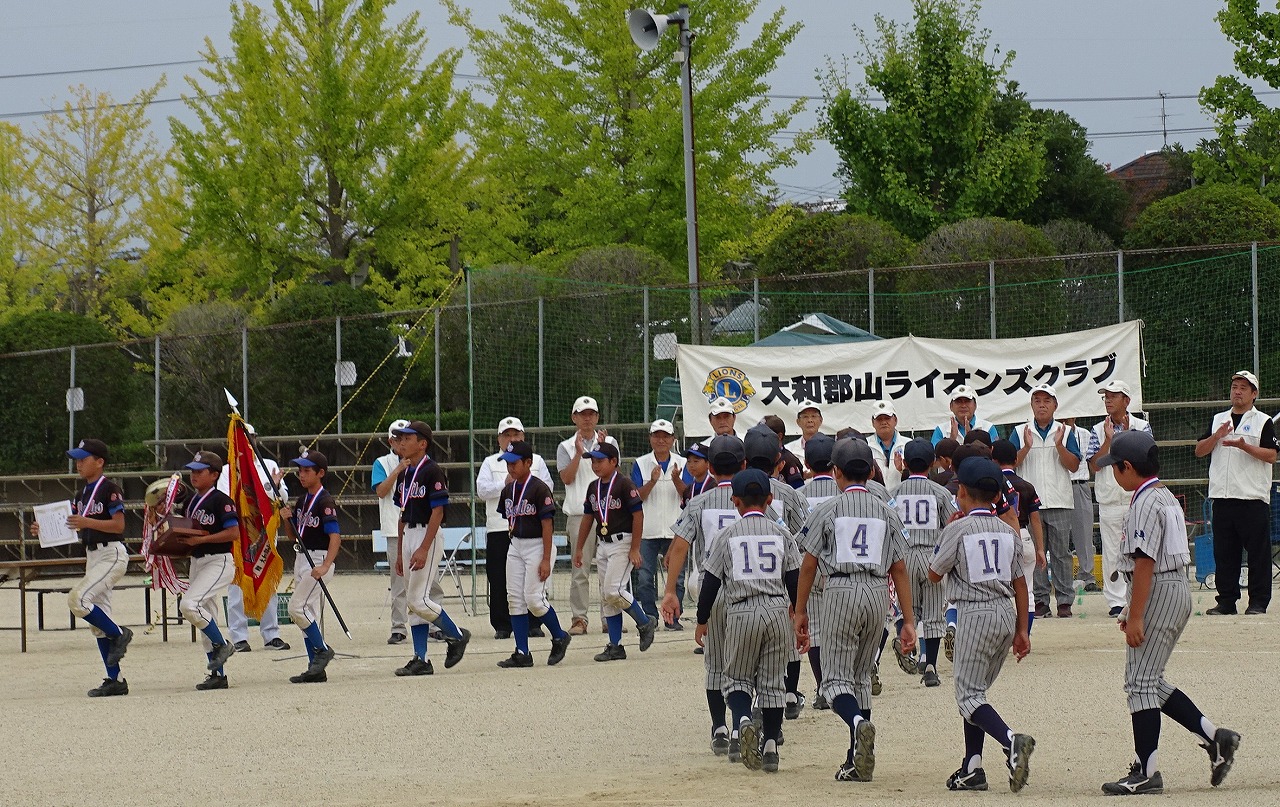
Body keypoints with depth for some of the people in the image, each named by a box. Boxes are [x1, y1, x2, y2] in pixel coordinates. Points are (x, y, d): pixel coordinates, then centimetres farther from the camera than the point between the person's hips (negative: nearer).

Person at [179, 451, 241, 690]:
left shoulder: (221, 500, -12)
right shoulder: (190, 502, 13)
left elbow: (233, 533, -19)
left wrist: (201, 539, -23)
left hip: (219, 561, -9)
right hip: (196, 562, 9)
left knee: (189, 604, -24)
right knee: (205, 618, 8)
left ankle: (221, 645, -6)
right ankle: (218, 674, 12)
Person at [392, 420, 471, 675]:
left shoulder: (432, 471, -12)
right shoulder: (404, 474, 14)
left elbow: (437, 512, -17)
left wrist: (423, 549, -22)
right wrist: (401, 553, 17)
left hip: (428, 536, -9)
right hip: (408, 537, 9)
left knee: (418, 599, -12)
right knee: (413, 601, 7)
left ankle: (457, 635, 7)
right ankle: (421, 660, 10)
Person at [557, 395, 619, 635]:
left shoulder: (609, 443, 13)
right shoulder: (566, 447, 11)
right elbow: (566, 478, -2)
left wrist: (602, 448, -13)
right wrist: (579, 453, -12)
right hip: (579, 514, -1)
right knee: (580, 569, -4)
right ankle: (579, 618, -3)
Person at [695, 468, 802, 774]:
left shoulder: (728, 535, 2)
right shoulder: (781, 534, 6)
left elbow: (711, 582, 3)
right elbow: (794, 580, 5)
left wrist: (702, 621, 14)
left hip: (741, 613, -1)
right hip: (777, 611, 1)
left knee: (737, 678, 10)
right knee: (773, 682, 10)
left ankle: (742, 721, -20)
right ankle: (770, 746, 7)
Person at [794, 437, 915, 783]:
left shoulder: (828, 509, 0)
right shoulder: (886, 512, 9)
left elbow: (808, 564, -1)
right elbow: (899, 569, 7)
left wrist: (800, 612, 7)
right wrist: (908, 621, 9)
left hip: (841, 590, -4)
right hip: (877, 593, 4)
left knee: (836, 677, -1)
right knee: (861, 676, 15)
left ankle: (858, 722, -34)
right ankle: (857, 762, 10)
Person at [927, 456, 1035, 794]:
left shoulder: (958, 529, -8)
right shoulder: (1008, 532, 9)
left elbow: (934, 575, 2)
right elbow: (1020, 583, 10)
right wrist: (1022, 630, 14)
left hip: (975, 614, -7)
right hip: (1006, 614, 7)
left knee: (969, 695, -4)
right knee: (975, 690, 16)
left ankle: (1011, 741, -30)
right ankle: (972, 769, 12)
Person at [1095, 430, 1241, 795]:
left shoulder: (1146, 503, -16)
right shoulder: (1166, 497, 16)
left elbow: (1144, 563, -21)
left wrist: (1135, 617, -21)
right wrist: (1132, 610, 24)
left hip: (1158, 592, -10)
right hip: (1177, 590, 10)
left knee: (1140, 682, -7)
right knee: (1151, 681, 15)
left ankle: (1145, 773, -6)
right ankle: (1214, 737, 12)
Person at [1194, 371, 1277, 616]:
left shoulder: (1263, 422, 3)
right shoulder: (1218, 420, 18)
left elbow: (1272, 456, -8)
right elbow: (1199, 451, 11)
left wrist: (1245, 446, -21)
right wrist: (1217, 436, -6)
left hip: (1253, 499, -4)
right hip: (1222, 498, 4)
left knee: (1258, 553, -5)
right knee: (1224, 552, 6)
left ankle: (1258, 602, -1)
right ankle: (1227, 600, 11)